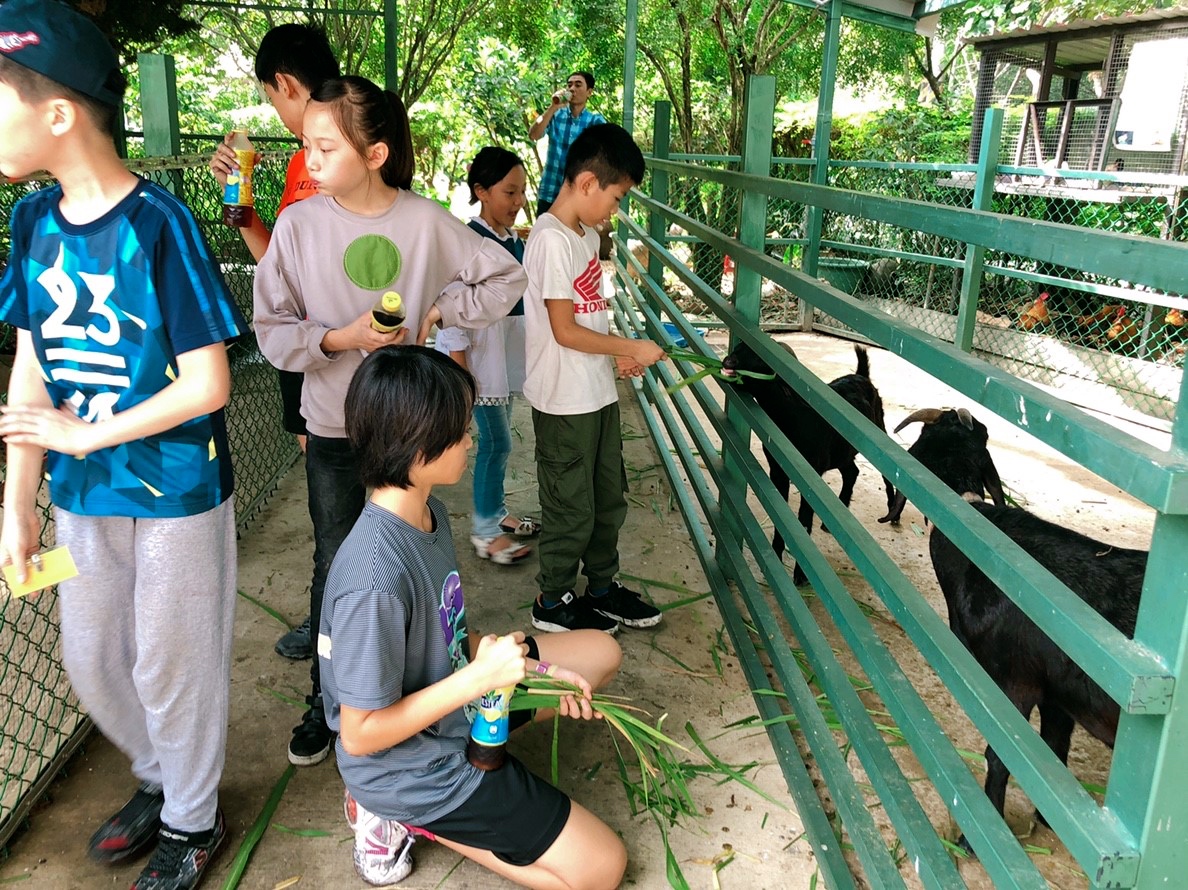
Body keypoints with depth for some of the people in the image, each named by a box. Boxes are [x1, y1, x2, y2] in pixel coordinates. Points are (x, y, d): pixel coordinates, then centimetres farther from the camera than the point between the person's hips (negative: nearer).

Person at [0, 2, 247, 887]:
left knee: (172, 665, 10)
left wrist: (85, 434, -13)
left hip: (176, 493, -6)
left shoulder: (159, 225, -18)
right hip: (83, 494, 6)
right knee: (91, 659, 19)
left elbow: (207, 385, -19)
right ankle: (159, 780, 45)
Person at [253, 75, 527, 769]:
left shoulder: (426, 220, -8)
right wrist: (339, 338, -22)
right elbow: (273, 331, -6)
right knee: (336, 569, 10)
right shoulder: (300, 224, -9)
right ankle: (328, 699, 31)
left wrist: (440, 311, -8)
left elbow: (506, 276, 3)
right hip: (335, 430, 0)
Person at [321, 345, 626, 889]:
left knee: (601, 652, 16)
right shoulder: (376, 579, -34)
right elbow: (361, 733, -25)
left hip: (453, 697, 8)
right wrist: (480, 677, -27)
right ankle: (404, 815, 3)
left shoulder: (429, 513, -6)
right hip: (410, 762, -8)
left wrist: (533, 670, -4)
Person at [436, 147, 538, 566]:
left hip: (508, 355, 7)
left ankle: (496, 513, 32)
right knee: (497, 442, 0)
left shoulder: (514, 240, 6)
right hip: (480, 358, -7)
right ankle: (485, 532, 14)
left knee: (495, 440, 17)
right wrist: (459, 372, -19)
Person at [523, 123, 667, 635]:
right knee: (571, 508, 5)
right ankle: (553, 602, 24)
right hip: (564, 401, -9)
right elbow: (565, 330, -21)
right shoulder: (552, 240, -19)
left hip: (598, 392, 9)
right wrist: (631, 348, -14)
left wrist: (617, 353, 3)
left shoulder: (587, 236, 10)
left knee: (608, 499, 19)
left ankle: (601, 588, 37)